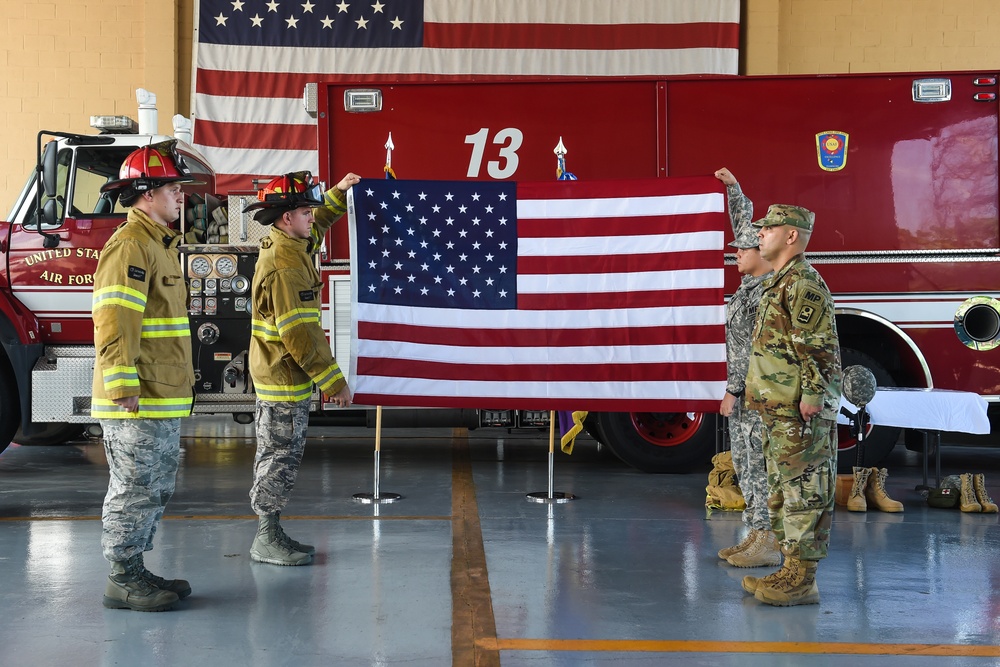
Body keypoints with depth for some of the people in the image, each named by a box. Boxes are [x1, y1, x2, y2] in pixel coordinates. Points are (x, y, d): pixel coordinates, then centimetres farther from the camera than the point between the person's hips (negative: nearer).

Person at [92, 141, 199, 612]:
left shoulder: (159, 244, 19)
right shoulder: (130, 245, -14)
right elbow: (114, 322, -22)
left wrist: (181, 376, 24)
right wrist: (123, 388, -26)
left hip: (162, 400, 10)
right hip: (139, 402, -10)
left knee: (154, 491, 15)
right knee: (135, 491, -3)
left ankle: (135, 572, 24)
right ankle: (123, 581, 6)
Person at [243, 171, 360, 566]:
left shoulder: (290, 246, 9)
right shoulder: (285, 265, -22)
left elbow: (318, 224, 33)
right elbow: (299, 334, -25)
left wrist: (339, 193, 21)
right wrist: (333, 382, -22)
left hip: (282, 379, 10)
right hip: (287, 380, -10)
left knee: (279, 457, 15)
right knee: (280, 457, -3)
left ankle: (271, 534, 22)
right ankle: (266, 541, 5)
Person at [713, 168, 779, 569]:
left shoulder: (769, 292, -18)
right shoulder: (752, 282, 10)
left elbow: (756, 348, -21)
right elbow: (746, 225, 22)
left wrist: (733, 390, -20)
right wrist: (733, 188, 18)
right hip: (745, 389, 10)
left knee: (761, 464, -5)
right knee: (745, 463, 13)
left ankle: (769, 545, 1)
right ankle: (756, 535, 20)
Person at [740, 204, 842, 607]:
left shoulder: (803, 283, -13)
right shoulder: (781, 283, 20)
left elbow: (820, 346, -19)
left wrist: (812, 396, -22)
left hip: (800, 413, -11)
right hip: (779, 411, 11)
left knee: (804, 492, -6)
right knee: (782, 492, 15)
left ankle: (801, 580, -3)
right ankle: (792, 569, 22)